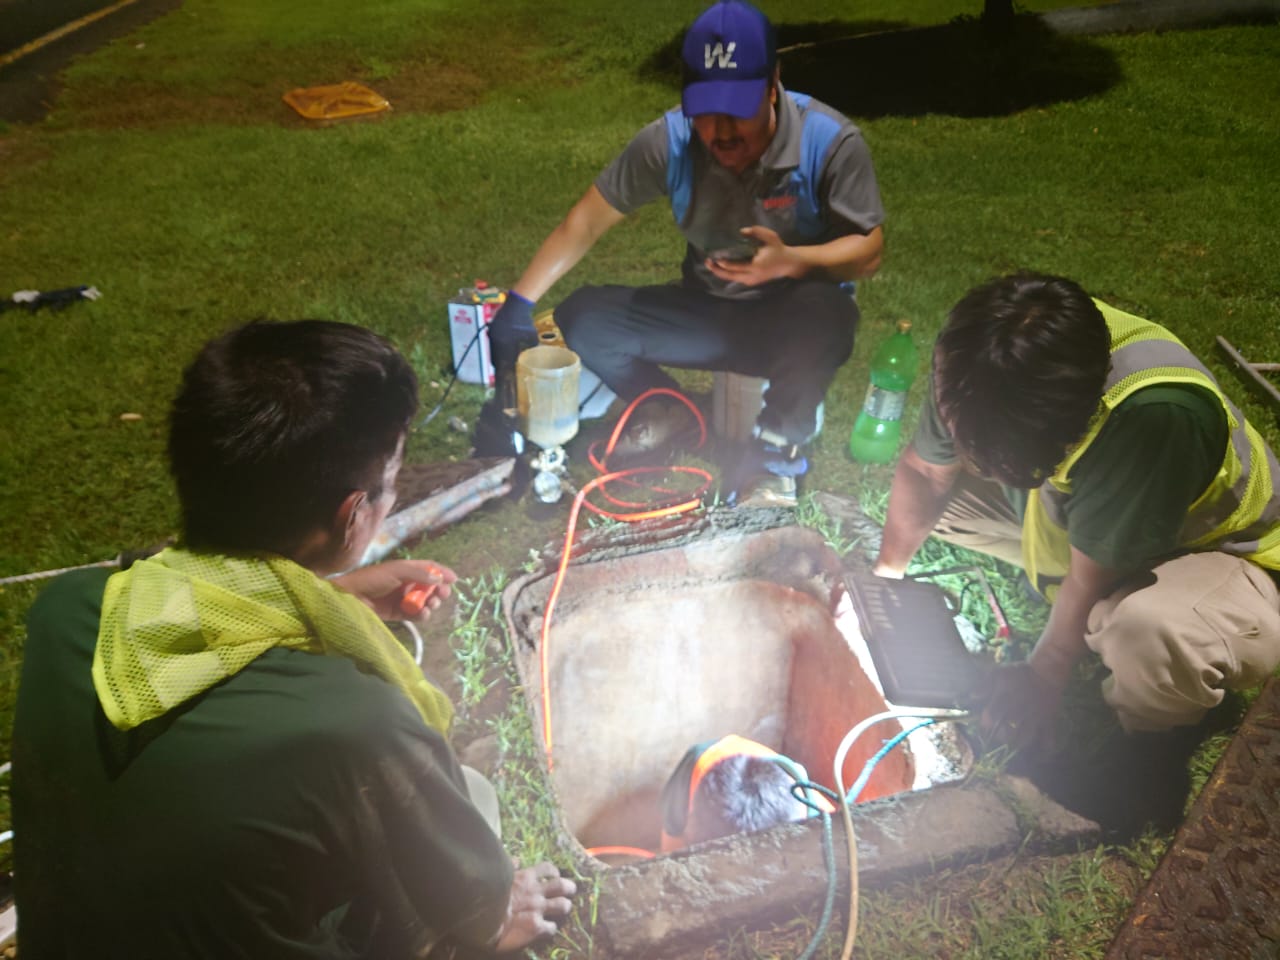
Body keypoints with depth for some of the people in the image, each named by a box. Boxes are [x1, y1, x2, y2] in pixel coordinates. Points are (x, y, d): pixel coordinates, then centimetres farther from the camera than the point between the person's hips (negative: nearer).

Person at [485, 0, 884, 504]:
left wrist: (790, 260, -36)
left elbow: (868, 251, -17)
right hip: (707, 313, 3)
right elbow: (588, 219, -9)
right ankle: (670, 412, 11)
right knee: (580, 317, -13)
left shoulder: (829, 140, -21)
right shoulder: (669, 139, -14)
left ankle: (778, 446, -10)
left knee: (825, 311, -38)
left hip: (793, 322, -2)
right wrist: (518, 302, -15)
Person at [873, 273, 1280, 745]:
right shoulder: (985, 354, -26)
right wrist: (885, 573, 0)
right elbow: (923, 468, -7)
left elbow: (1092, 582, -29)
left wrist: (1042, 679, -14)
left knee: (1153, 636, -38)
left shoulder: (1155, 414, -44)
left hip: (1205, 548, -5)